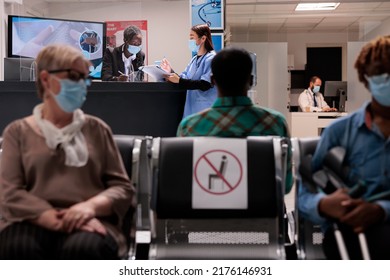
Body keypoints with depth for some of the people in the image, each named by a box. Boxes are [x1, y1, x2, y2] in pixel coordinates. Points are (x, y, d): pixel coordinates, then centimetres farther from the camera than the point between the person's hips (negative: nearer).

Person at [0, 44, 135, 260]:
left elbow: (123, 188, 11)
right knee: (18, 247, -37)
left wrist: (91, 206, -12)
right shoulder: (18, 132, 15)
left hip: (86, 225, 1)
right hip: (34, 222, 0)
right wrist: (57, 220, -16)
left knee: (83, 248, -36)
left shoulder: (96, 129, 18)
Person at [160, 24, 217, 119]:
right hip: (192, 108, 8)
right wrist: (171, 72, -3)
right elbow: (184, 78, 14)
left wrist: (179, 81, -22)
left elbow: (205, 84, -19)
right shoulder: (194, 59, 17)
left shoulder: (211, 58, -10)